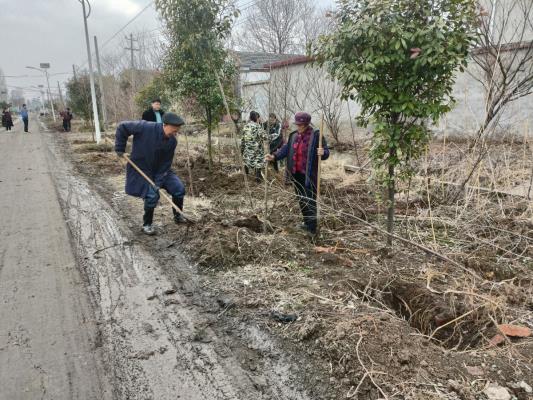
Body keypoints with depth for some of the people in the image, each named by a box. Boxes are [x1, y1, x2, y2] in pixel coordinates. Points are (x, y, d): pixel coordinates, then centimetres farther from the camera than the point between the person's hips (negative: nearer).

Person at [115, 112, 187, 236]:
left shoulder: (172, 141, -12)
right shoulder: (146, 127, -27)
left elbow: (166, 164, -9)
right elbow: (122, 127, -17)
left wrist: (158, 182, -17)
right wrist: (120, 148, -14)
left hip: (160, 169, 5)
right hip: (141, 169, -5)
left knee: (179, 189, -3)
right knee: (152, 195, -18)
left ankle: (178, 216, 20)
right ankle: (147, 224, 7)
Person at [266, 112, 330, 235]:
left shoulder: (316, 135, -12)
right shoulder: (294, 136, 7)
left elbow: (326, 152, -11)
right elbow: (285, 149, 7)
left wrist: (322, 153, -34)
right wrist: (274, 156, -9)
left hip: (309, 175, -7)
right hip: (296, 174, 7)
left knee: (310, 201, -4)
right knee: (301, 199, 16)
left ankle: (312, 228, 4)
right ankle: (307, 223, 31)